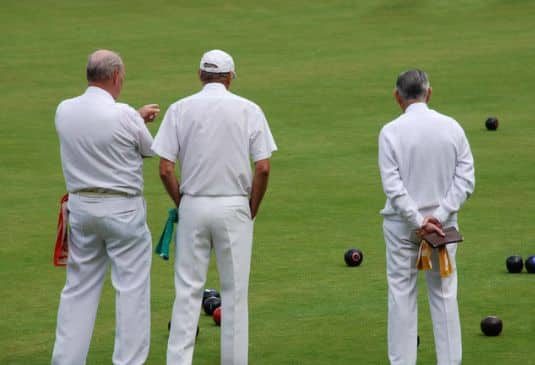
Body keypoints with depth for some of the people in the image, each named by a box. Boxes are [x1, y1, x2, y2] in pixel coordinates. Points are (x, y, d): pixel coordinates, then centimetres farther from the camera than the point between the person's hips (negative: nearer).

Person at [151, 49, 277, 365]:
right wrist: (252, 210, 5)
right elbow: (263, 168, -6)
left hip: (193, 207, 1)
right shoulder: (248, 110, -2)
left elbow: (165, 169, -4)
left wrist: (182, 205, 9)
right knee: (235, 291, 6)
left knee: (187, 290, 5)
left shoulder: (180, 109, 0)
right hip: (234, 208, -1)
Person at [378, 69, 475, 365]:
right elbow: (466, 179, -5)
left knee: (402, 295, 4)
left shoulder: (391, 131, -9)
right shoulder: (452, 127, -1)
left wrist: (418, 221, -13)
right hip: (443, 222, 2)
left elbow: (392, 185, -15)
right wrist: (440, 216, -9)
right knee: (444, 295, 8)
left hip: (402, 225, -2)